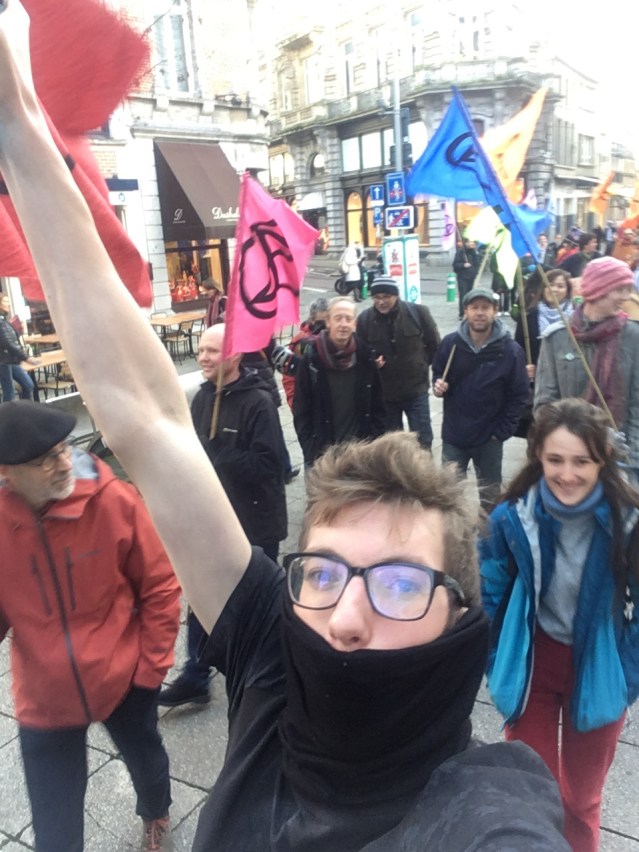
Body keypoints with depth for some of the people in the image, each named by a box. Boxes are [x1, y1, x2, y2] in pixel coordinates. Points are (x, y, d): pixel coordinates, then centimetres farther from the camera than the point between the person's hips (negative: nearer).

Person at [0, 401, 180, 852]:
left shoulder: (114, 500, -21)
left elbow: (160, 586, -11)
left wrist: (151, 666, -8)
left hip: (124, 679, 0)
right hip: (43, 696, 1)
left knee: (145, 758, 28)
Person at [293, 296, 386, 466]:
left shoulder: (365, 356, 0)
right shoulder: (312, 359, -8)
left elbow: (378, 406, 6)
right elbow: (301, 410, -5)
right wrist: (311, 450, -10)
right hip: (321, 451, -2)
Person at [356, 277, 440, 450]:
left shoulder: (418, 312, -11)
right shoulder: (364, 319, -7)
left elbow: (435, 346, 3)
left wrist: (420, 365, 4)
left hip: (416, 389, -1)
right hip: (383, 392, 1)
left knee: (422, 441, 8)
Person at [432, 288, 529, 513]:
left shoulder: (511, 350, -13)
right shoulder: (450, 343, -8)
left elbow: (518, 394, -7)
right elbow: (437, 373, 9)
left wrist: (502, 431, -10)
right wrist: (438, 386, -13)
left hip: (489, 438, -1)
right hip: (453, 434, 1)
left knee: (490, 495, 17)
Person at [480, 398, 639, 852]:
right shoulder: (513, 517, -20)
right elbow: (490, 594, -4)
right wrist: (499, 663, 1)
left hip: (598, 672, 0)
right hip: (531, 664, 0)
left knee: (582, 797, 23)